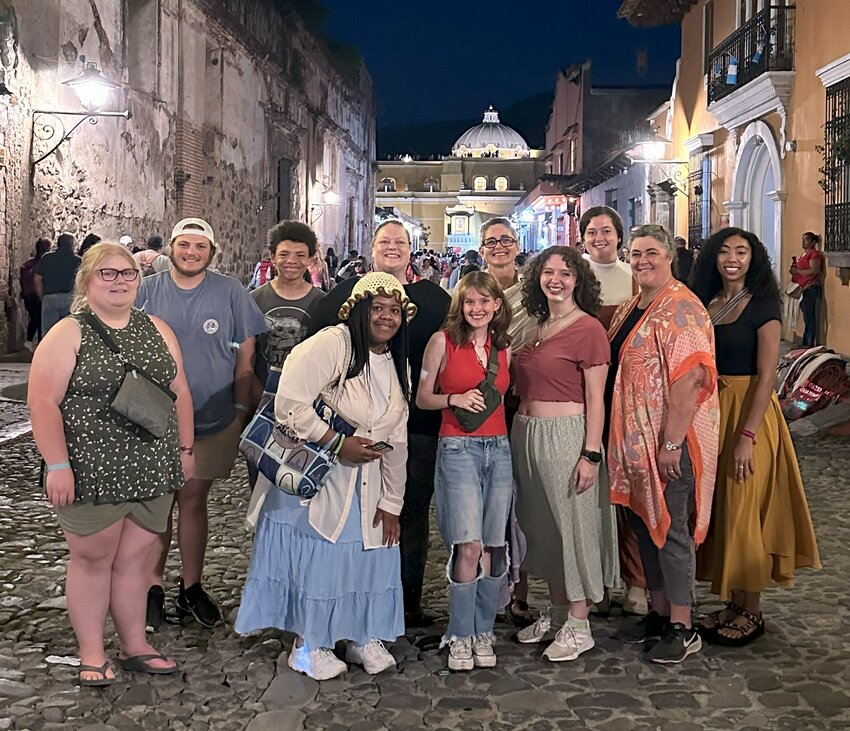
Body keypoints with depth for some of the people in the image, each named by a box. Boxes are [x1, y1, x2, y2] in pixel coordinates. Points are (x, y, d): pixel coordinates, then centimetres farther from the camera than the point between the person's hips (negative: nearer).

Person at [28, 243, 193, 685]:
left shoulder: (157, 330, 10)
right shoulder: (67, 335, -6)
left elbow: (180, 392, 14)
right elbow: (43, 403, -11)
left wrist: (184, 449, 12)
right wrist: (57, 465, -16)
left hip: (151, 470, 4)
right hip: (91, 472, -4)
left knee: (135, 559, 11)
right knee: (92, 558, 6)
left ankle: (134, 647, 24)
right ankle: (92, 655, 18)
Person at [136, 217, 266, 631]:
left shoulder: (229, 292, -4)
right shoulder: (148, 290, -2)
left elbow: (245, 353, 1)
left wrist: (240, 408, -1)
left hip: (212, 419, 0)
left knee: (193, 501, 11)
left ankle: (191, 588, 24)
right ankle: (153, 587, 19)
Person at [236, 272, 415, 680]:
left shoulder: (397, 366, 8)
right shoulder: (331, 345, -17)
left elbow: (396, 441, 9)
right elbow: (290, 404, -25)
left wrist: (391, 503, 6)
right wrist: (338, 443, -23)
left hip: (364, 486, 7)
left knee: (369, 553, 7)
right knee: (315, 555, -2)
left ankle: (364, 636, 26)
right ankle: (309, 643, 16)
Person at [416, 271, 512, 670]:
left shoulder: (504, 348, 11)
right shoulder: (443, 341, 0)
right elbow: (422, 397, 3)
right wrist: (454, 399, -12)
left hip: (500, 449, 4)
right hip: (458, 448, -4)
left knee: (493, 546, 3)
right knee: (469, 545, -12)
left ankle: (483, 631, 17)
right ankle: (460, 636, 2)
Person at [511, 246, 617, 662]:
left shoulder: (589, 329, -9)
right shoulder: (535, 326, 12)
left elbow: (595, 398, -11)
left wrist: (591, 454, -16)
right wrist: (517, 436, 11)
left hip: (566, 435, -7)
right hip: (526, 435, 7)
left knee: (573, 524, 1)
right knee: (542, 526, 14)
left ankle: (578, 626, 13)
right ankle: (556, 613, 29)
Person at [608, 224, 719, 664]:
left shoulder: (681, 309, -15)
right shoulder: (629, 310, 13)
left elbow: (687, 381, -22)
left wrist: (671, 443, -25)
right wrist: (621, 439, 14)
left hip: (671, 440, -9)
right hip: (633, 438, 9)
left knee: (671, 529, -2)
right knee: (644, 524, 15)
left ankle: (683, 629, 9)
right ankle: (659, 612, 28)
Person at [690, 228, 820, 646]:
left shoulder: (762, 306, -8)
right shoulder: (705, 303, 10)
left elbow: (766, 376, -14)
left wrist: (747, 436, -21)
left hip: (749, 412, -6)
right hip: (709, 413, 6)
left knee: (745, 512, -1)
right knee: (716, 509, 10)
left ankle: (751, 611, 13)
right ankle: (731, 602, 23)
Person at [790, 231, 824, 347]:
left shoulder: (814, 254, -8)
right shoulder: (805, 254, 22)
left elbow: (814, 271, -20)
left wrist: (797, 271, -12)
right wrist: (794, 270, 12)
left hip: (812, 289, -10)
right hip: (805, 290, 10)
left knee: (809, 318, -11)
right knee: (808, 319, 10)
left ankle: (809, 345, -11)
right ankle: (806, 345, 13)